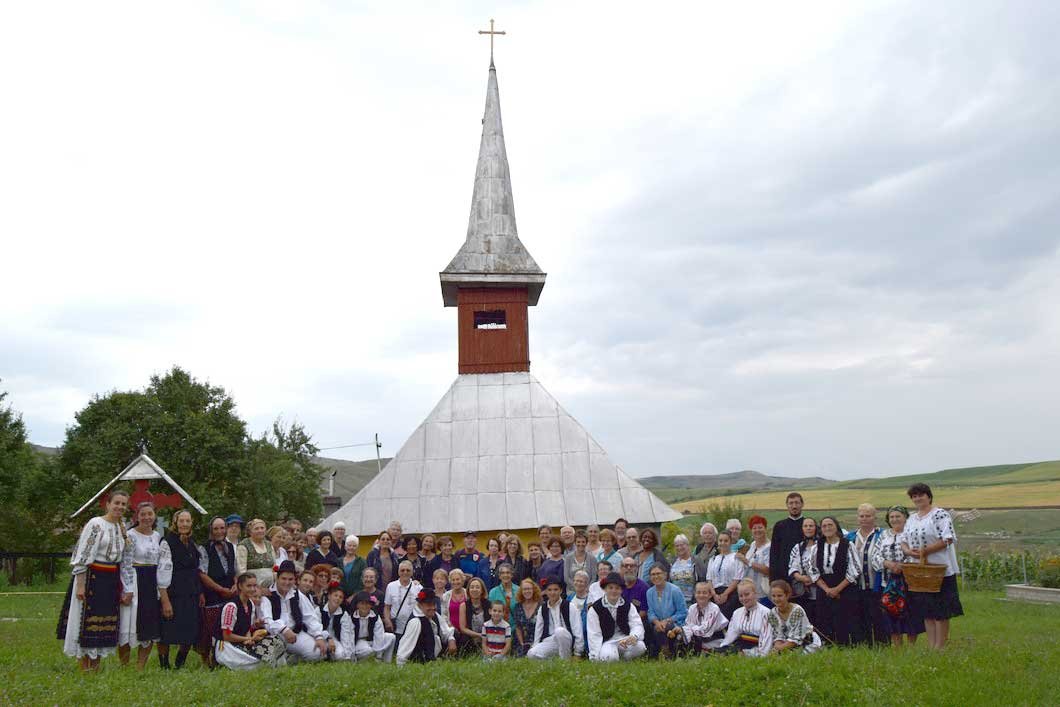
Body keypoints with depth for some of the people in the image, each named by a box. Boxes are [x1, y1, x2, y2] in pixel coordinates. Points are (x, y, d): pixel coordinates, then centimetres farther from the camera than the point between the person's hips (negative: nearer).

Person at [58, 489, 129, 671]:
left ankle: (96, 667, 19)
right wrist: (80, 585, -18)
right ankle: (84, 669, 7)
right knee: (87, 620, -2)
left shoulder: (122, 528, 11)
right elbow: (83, 556, -13)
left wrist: (122, 588, 12)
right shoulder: (96, 524, -10)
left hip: (111, 581, 7)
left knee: (104, 624, 10)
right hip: (92, 578, -7)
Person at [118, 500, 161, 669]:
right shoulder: (130, 535, -8)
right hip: (134, 581, -6)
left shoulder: (158, 536, 10)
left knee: (150, 627, 7)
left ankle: (140, 668, 16)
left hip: (153, 583, 6)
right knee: (131, 624, -2)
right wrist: (128, 590, -17)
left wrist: (161, 588, 12)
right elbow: (126, 565, -12)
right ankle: (124, 665, 12)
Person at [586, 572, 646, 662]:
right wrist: (596, 657, -16)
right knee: (609, 656, -36)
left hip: (625, 640, 3)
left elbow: (637, 625, -5)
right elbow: (594, 635, -6)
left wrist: (634, 636, -30)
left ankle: (623, 660, 0)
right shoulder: (595, 609, -2)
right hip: (607, 642, -3)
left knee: (640, 646, -27)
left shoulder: (628, 606, 7)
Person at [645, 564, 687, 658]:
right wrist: (656, 621, -17)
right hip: (658, 623, 4)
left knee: (657, 629, -33)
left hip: (675, 623, -4)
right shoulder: (650, 592, 6)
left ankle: (666, 654, -7)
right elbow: (651, 612, 5)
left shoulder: (674, 590, -9)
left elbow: (683, 612, -8)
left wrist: (667, 621, -18)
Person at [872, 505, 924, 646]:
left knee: (911, 615, -1)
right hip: (889, 582, 4)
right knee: (892, 614, 3)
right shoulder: (884, 535, 14)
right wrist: (888, 563, -10)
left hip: (908, 580, -4)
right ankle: (896, 648, 13)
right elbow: (876, 556, 8)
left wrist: (902, 566, -20)